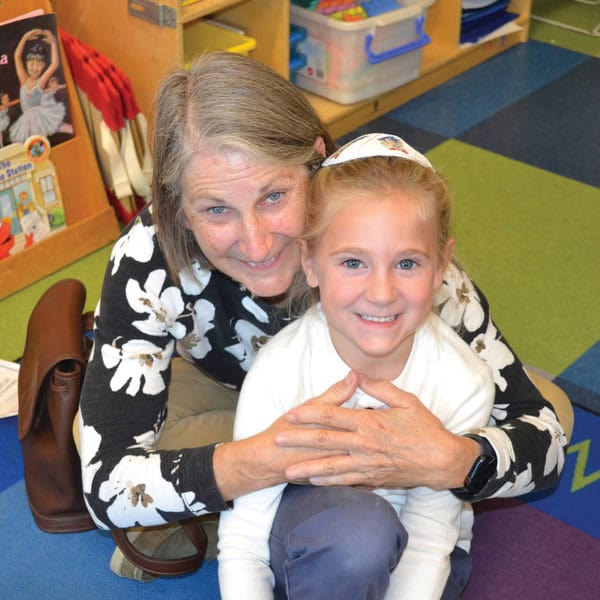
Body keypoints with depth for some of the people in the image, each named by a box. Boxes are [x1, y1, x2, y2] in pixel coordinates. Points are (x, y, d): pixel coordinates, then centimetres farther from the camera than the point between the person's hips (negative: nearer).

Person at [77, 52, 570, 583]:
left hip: (377, 394, 2)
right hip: (224, 388, -1)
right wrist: (269, 457, -54)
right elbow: (106, 486, -37)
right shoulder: (148, 257, -36)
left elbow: (543, 438, -30)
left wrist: (448, 461, -53)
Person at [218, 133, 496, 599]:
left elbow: (428, 543, -15)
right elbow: (243, 546, -20)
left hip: (402, 559, 2)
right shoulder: (278, 372, -23)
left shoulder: (464, 382, -20)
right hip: (306, 553, -2)